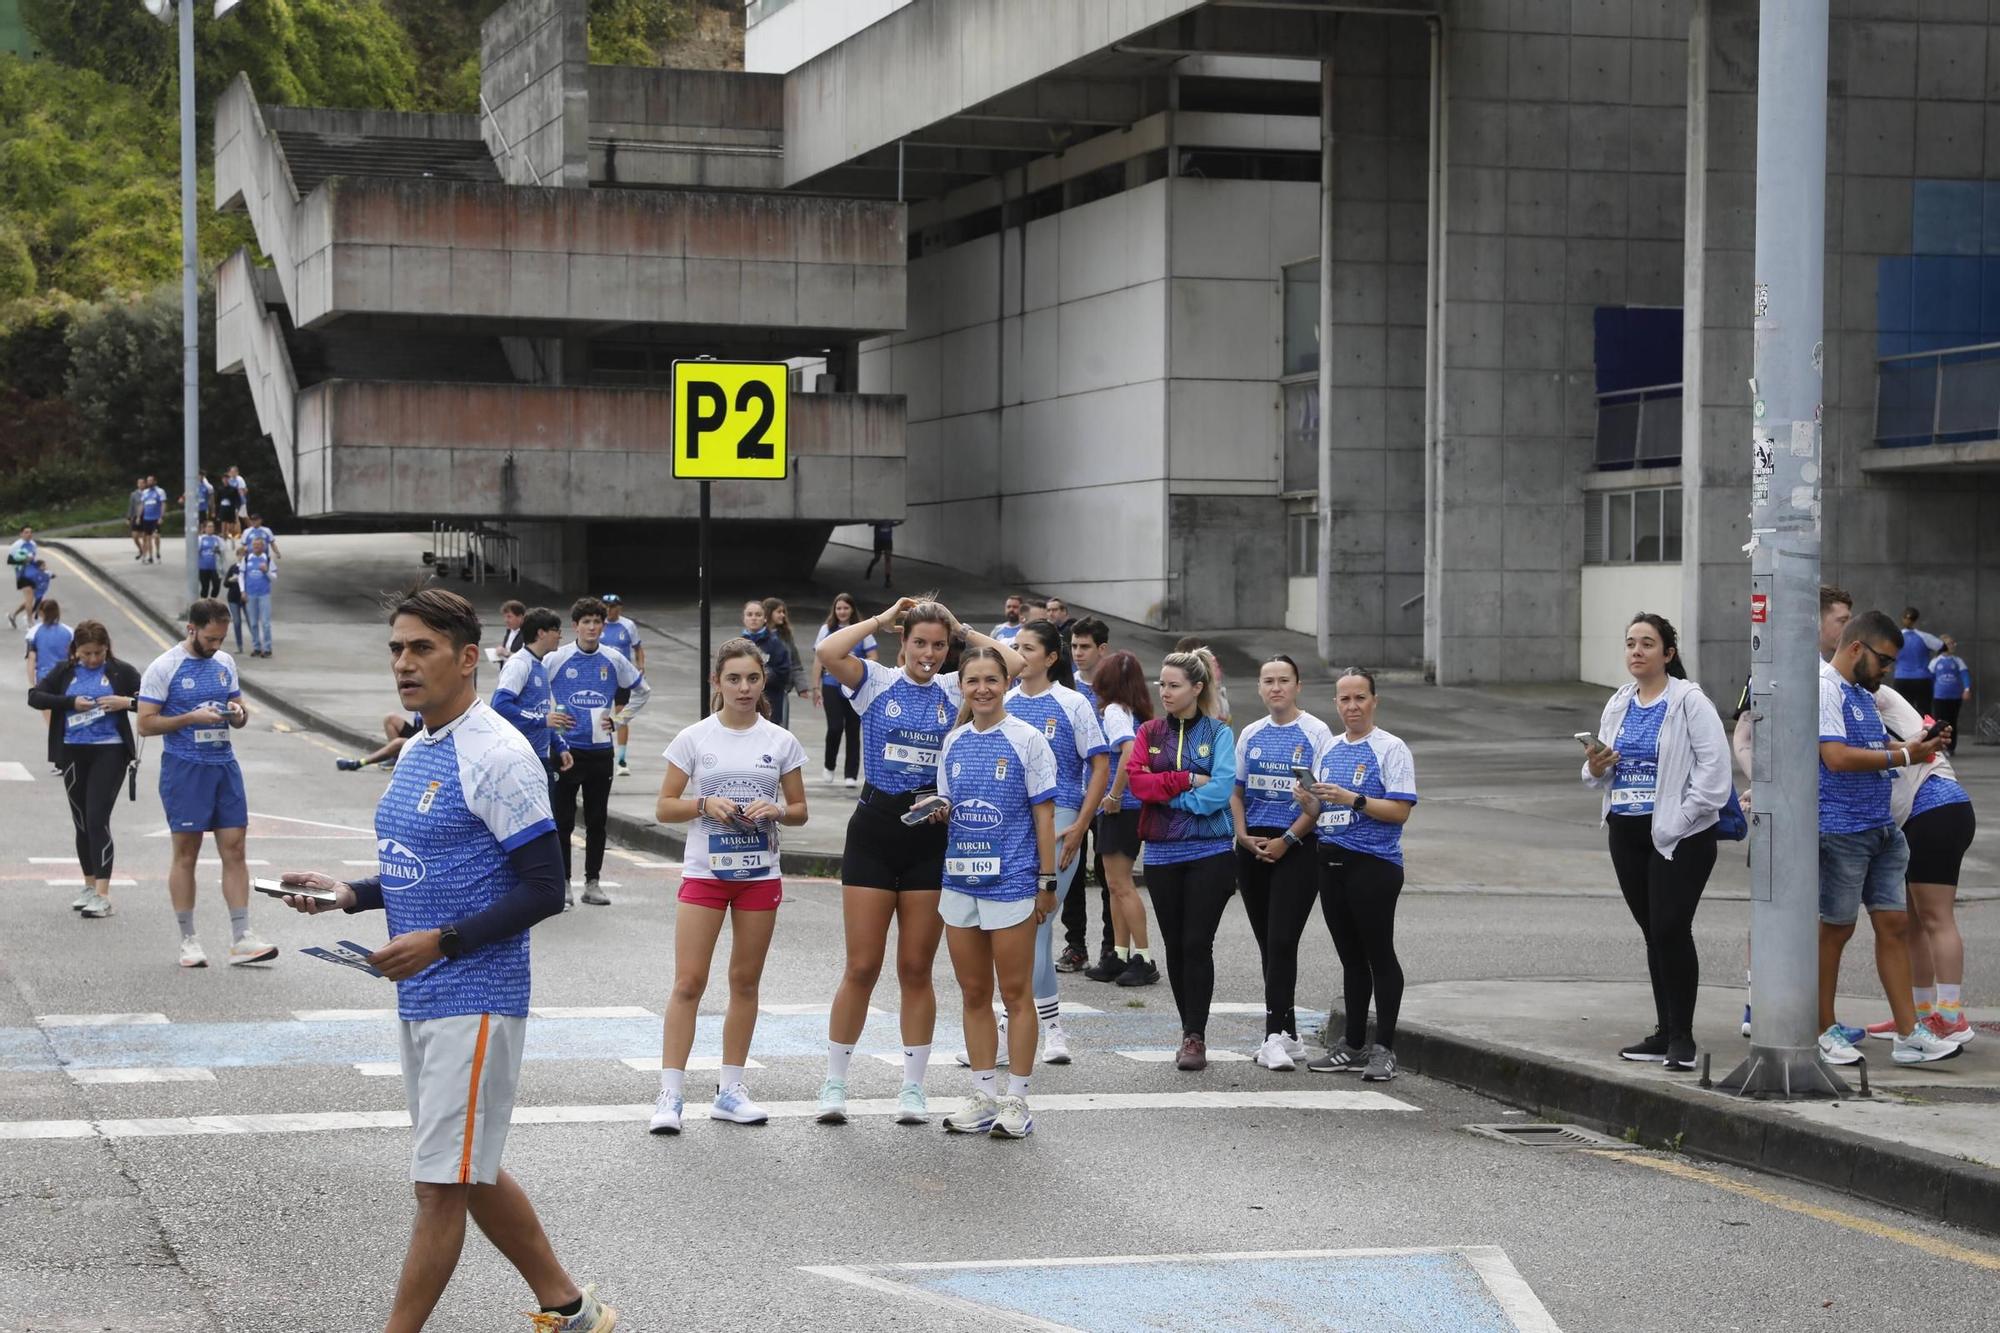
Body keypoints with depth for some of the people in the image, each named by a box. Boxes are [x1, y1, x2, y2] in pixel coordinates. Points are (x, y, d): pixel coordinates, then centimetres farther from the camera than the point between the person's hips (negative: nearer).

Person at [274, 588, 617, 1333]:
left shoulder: (498, 756, -16)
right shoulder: (416, 750, 11)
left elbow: (543, 890, -17)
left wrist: (441, 942, -23)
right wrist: (351, 895, 6)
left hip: (474, 1001, -10)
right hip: (421, 997, 10)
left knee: (440, 1186, -3)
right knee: (470, 1174, 17)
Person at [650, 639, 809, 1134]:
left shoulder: (781, 741, 2)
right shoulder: (694, 738, -2)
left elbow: (799, 810, 8)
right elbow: (664, 807, 0)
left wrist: (774, 810, -13)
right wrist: (705, 805, -17)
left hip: (760, 874, 2)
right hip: (704, 871, -2)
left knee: (745, 982, 8)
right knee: (688, 982, -7)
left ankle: (730, 1090, 17)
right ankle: (670, 1093, -5)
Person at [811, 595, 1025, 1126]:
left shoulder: (955, 691, 7)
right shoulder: (876, 683, 0)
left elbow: (1012, 663, -5)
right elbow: (828, 652, -17)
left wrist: (962, 631, 3)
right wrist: (882, 619, -6)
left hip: (934, 835, 2)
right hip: (875, 828, -2)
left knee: (917, 968, 8)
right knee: (861, 967, -1)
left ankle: (913, 1087, 15)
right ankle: (834, 1083, 10)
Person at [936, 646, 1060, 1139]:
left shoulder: (1026, 739, -4)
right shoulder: (953, 742, 9)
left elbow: (1044, 813, -4)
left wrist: (1047, 881, -8)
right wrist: (939, 813, -4)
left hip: (1012, 880, -5)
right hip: (960, 879, 5)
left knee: (1015, 993, 0)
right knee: (974, 994, 9)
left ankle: (1016, 1100, 6)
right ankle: (984, 1097, 17)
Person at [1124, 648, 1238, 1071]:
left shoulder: (1218, 733, 0)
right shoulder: (1150, 732, 10)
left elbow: (1220, 790, -13)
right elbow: (1136, 779, -5)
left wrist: (1165, 794, -10)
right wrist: (1187, 780, -13)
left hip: (1209, 851, -4)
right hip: (1162, 853, 4)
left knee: (1197, 944, -8)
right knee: (1175, 945, 7)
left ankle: (1195, 1037, -5)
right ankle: (1190, 1031, 17)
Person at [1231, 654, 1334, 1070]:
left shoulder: (1316, 733, -3)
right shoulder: (1251, 735, 12)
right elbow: (1236, 790, 16)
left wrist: (1286, 840, -13)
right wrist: (1243, 834, 0)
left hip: (1296, 848, -5)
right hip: (1252, 847, 5)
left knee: (1281, 942, -14)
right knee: (1268, 944, 8)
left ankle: (1275, 1037, -16)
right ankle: (1289, 1035, 16)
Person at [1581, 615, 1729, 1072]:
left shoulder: (1689, 702, -8)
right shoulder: (1619, 705, 13)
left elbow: (1714, 766, -13)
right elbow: (1606, 776, 20)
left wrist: (1680, 820, -17)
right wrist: (1596, 769, -4)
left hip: (1679, 836, -7)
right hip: (1627, 831, 7)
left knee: (1671, 928, -11)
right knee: (1653, 932, 11)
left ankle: (1681, 1037, -3)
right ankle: (1665, 1033, 18)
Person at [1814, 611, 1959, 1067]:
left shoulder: (1863, 694, 18)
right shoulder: (1825, 688, -12)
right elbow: (1837, 757, -20)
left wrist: (1918, 745, 7)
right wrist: (1902, 756, -16)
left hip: (1881, 829, 9)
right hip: (1840, 830, -9)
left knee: (1894, 923, 4)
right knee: (1836, 927, 0)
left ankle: (1908, 1034, 4)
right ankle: (1823, 1031, 12)